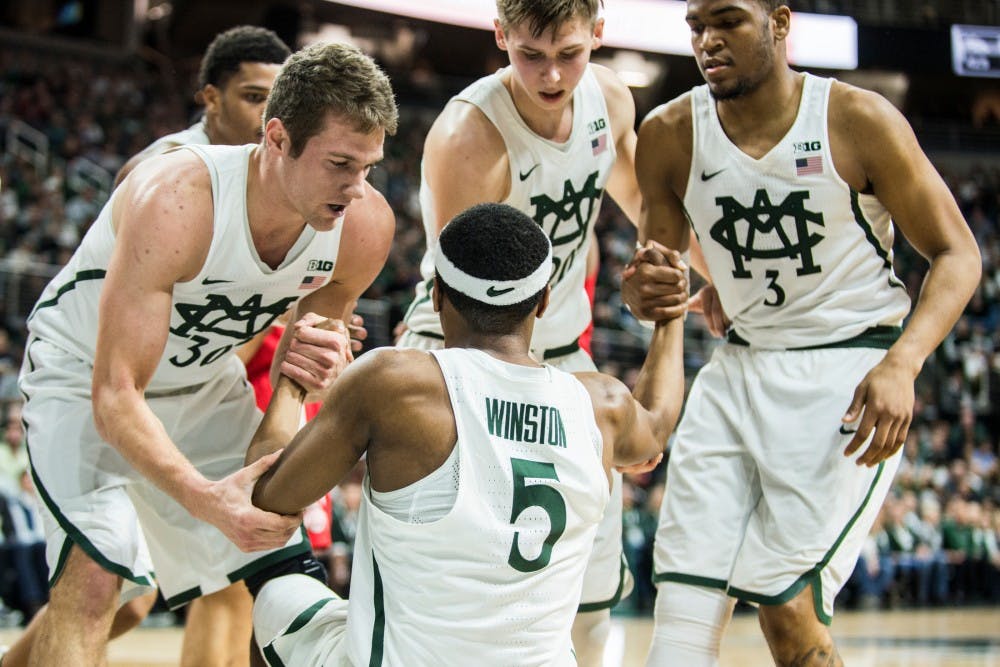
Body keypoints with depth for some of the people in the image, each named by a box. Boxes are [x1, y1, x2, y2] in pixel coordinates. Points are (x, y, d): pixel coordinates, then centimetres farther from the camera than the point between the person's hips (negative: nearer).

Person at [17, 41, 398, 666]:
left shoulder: (366, 224, -21)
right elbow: (115, 397, -37)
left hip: (205, 380, 6)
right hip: (87, 373, -6)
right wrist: (205, 498, -51)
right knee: (97, 570, -26)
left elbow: (315, 338, 3)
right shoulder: (174, 202, -39)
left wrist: (314, 363, -23)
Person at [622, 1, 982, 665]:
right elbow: (662, 256, 14)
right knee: (684, 608, -6)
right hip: (738, 371, 4)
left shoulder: (859, 119, -11)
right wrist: (644, 293, -12)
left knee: (789, 610, -10)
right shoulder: (671, 136, -1)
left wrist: (902, 364, -21)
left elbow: (956, 254, -5)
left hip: (850, 372, -4)